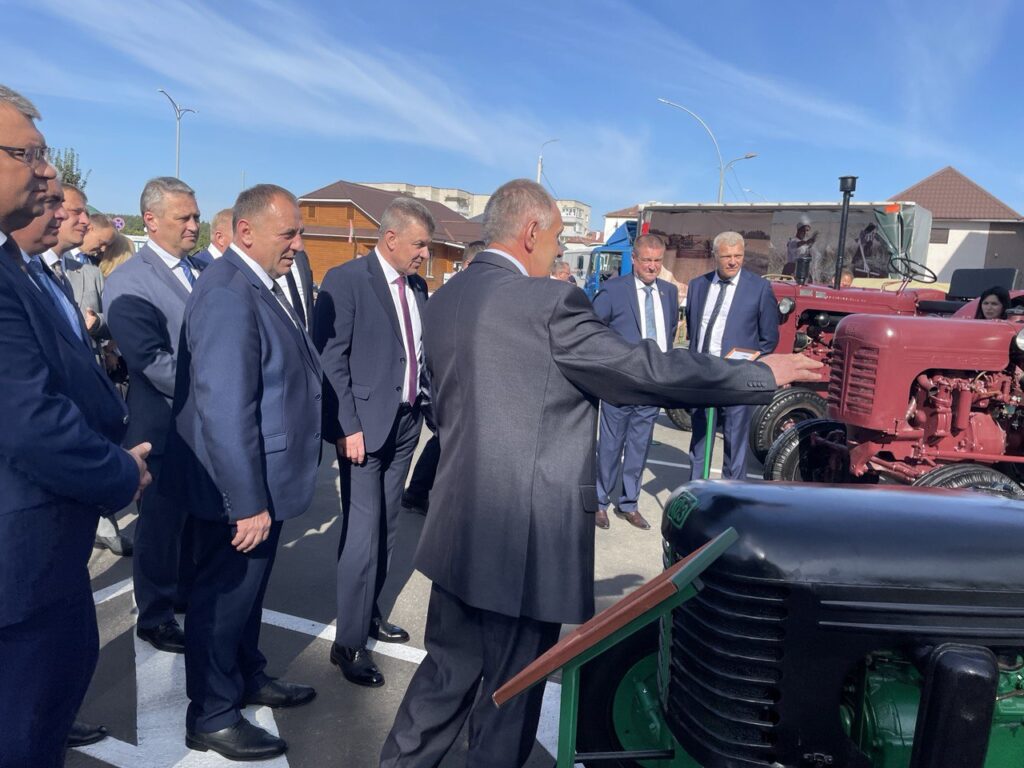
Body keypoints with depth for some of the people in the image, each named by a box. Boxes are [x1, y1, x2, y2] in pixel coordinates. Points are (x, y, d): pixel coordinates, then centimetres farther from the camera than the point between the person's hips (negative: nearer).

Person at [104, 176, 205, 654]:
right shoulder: (128, 283, -14)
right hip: (166, 425, -6)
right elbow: (153, 363, -21)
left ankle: (189, 593, 39)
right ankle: (154, 615, 28)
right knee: (162, 521, 9)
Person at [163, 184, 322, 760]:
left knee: (248, 588, 24)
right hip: (241, 489, -9)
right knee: (225, 596, 9)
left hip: (263, 481, 9)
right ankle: (212, 718, 28)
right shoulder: (229, 295, -24)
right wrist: (248, 503, -25)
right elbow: (225, 411, -28)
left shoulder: (261, 285, 7)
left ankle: (248, 675, 44)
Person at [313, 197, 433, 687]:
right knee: (364, 530, -5)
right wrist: (348, 426, -17)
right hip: (364, 424, -6)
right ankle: (348, 642, 8)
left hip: (406, 422, 7)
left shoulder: (417, 286, 11)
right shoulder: (346, 280, -9)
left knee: (387, 526, 14)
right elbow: (330, 358, -13)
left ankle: (370, 613, 31)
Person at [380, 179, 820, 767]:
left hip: (459, 529, 8)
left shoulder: (443, 300, 7)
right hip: (524, 539, -8)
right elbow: (648, 370, -14)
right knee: (509, 696, 13)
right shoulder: (549, 302, -18)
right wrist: (764, 375, -2)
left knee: (448, 671, 23)